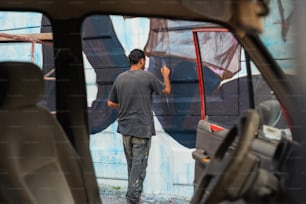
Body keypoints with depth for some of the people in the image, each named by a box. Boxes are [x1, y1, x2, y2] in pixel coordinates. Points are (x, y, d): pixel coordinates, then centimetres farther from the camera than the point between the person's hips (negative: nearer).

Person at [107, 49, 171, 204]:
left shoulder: (120, 78, 5)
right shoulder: (147, 76, -8)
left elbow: (110, 103, 11)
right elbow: (167, 90, 6)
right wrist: (166, 75, 23)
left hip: (125, 128, 5)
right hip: (142, 128, -5)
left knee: (131, 163, 16)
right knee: (139, 164, -2)